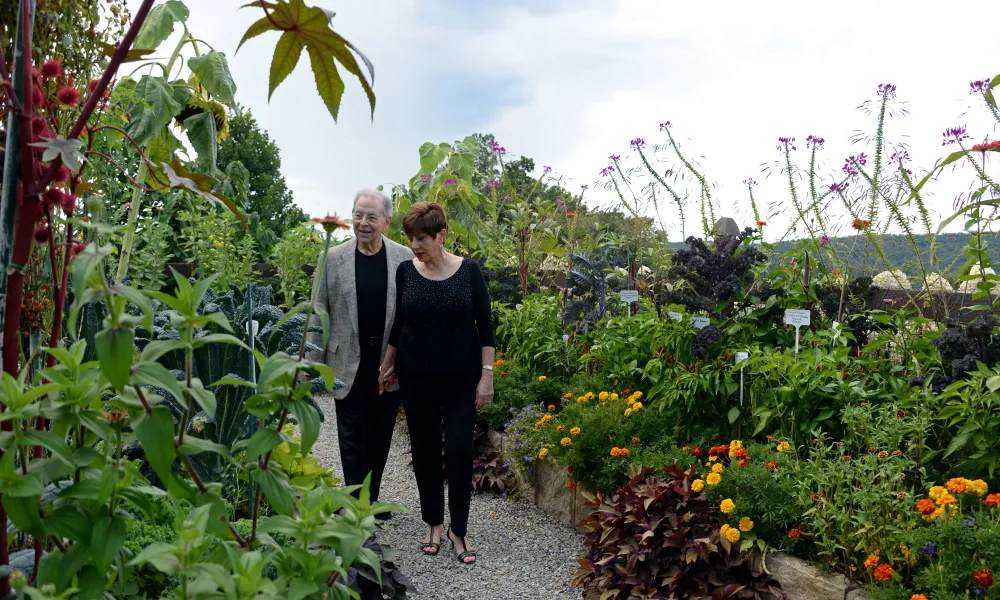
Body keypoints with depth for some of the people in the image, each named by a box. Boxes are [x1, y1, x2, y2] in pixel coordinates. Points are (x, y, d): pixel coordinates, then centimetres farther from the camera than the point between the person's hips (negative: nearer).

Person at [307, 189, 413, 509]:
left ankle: (371, 500, 31)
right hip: (349, 368, -1)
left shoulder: (405, 258, -2)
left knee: (380, 439, 14)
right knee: (353, 442, 2)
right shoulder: (333, 258, -2)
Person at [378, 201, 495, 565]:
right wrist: (386, 367, 14)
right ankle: (434, 523, 24)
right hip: (416, 377, 2)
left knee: (460, 450, -3)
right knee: (424, 449, 9)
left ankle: (458, 530, 12)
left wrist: (487, 375, -8)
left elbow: (485, 326, -4)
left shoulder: (468, 271, -6)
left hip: (461, 377, -2)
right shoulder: (405, 272, 0)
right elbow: (398, 324, 9)